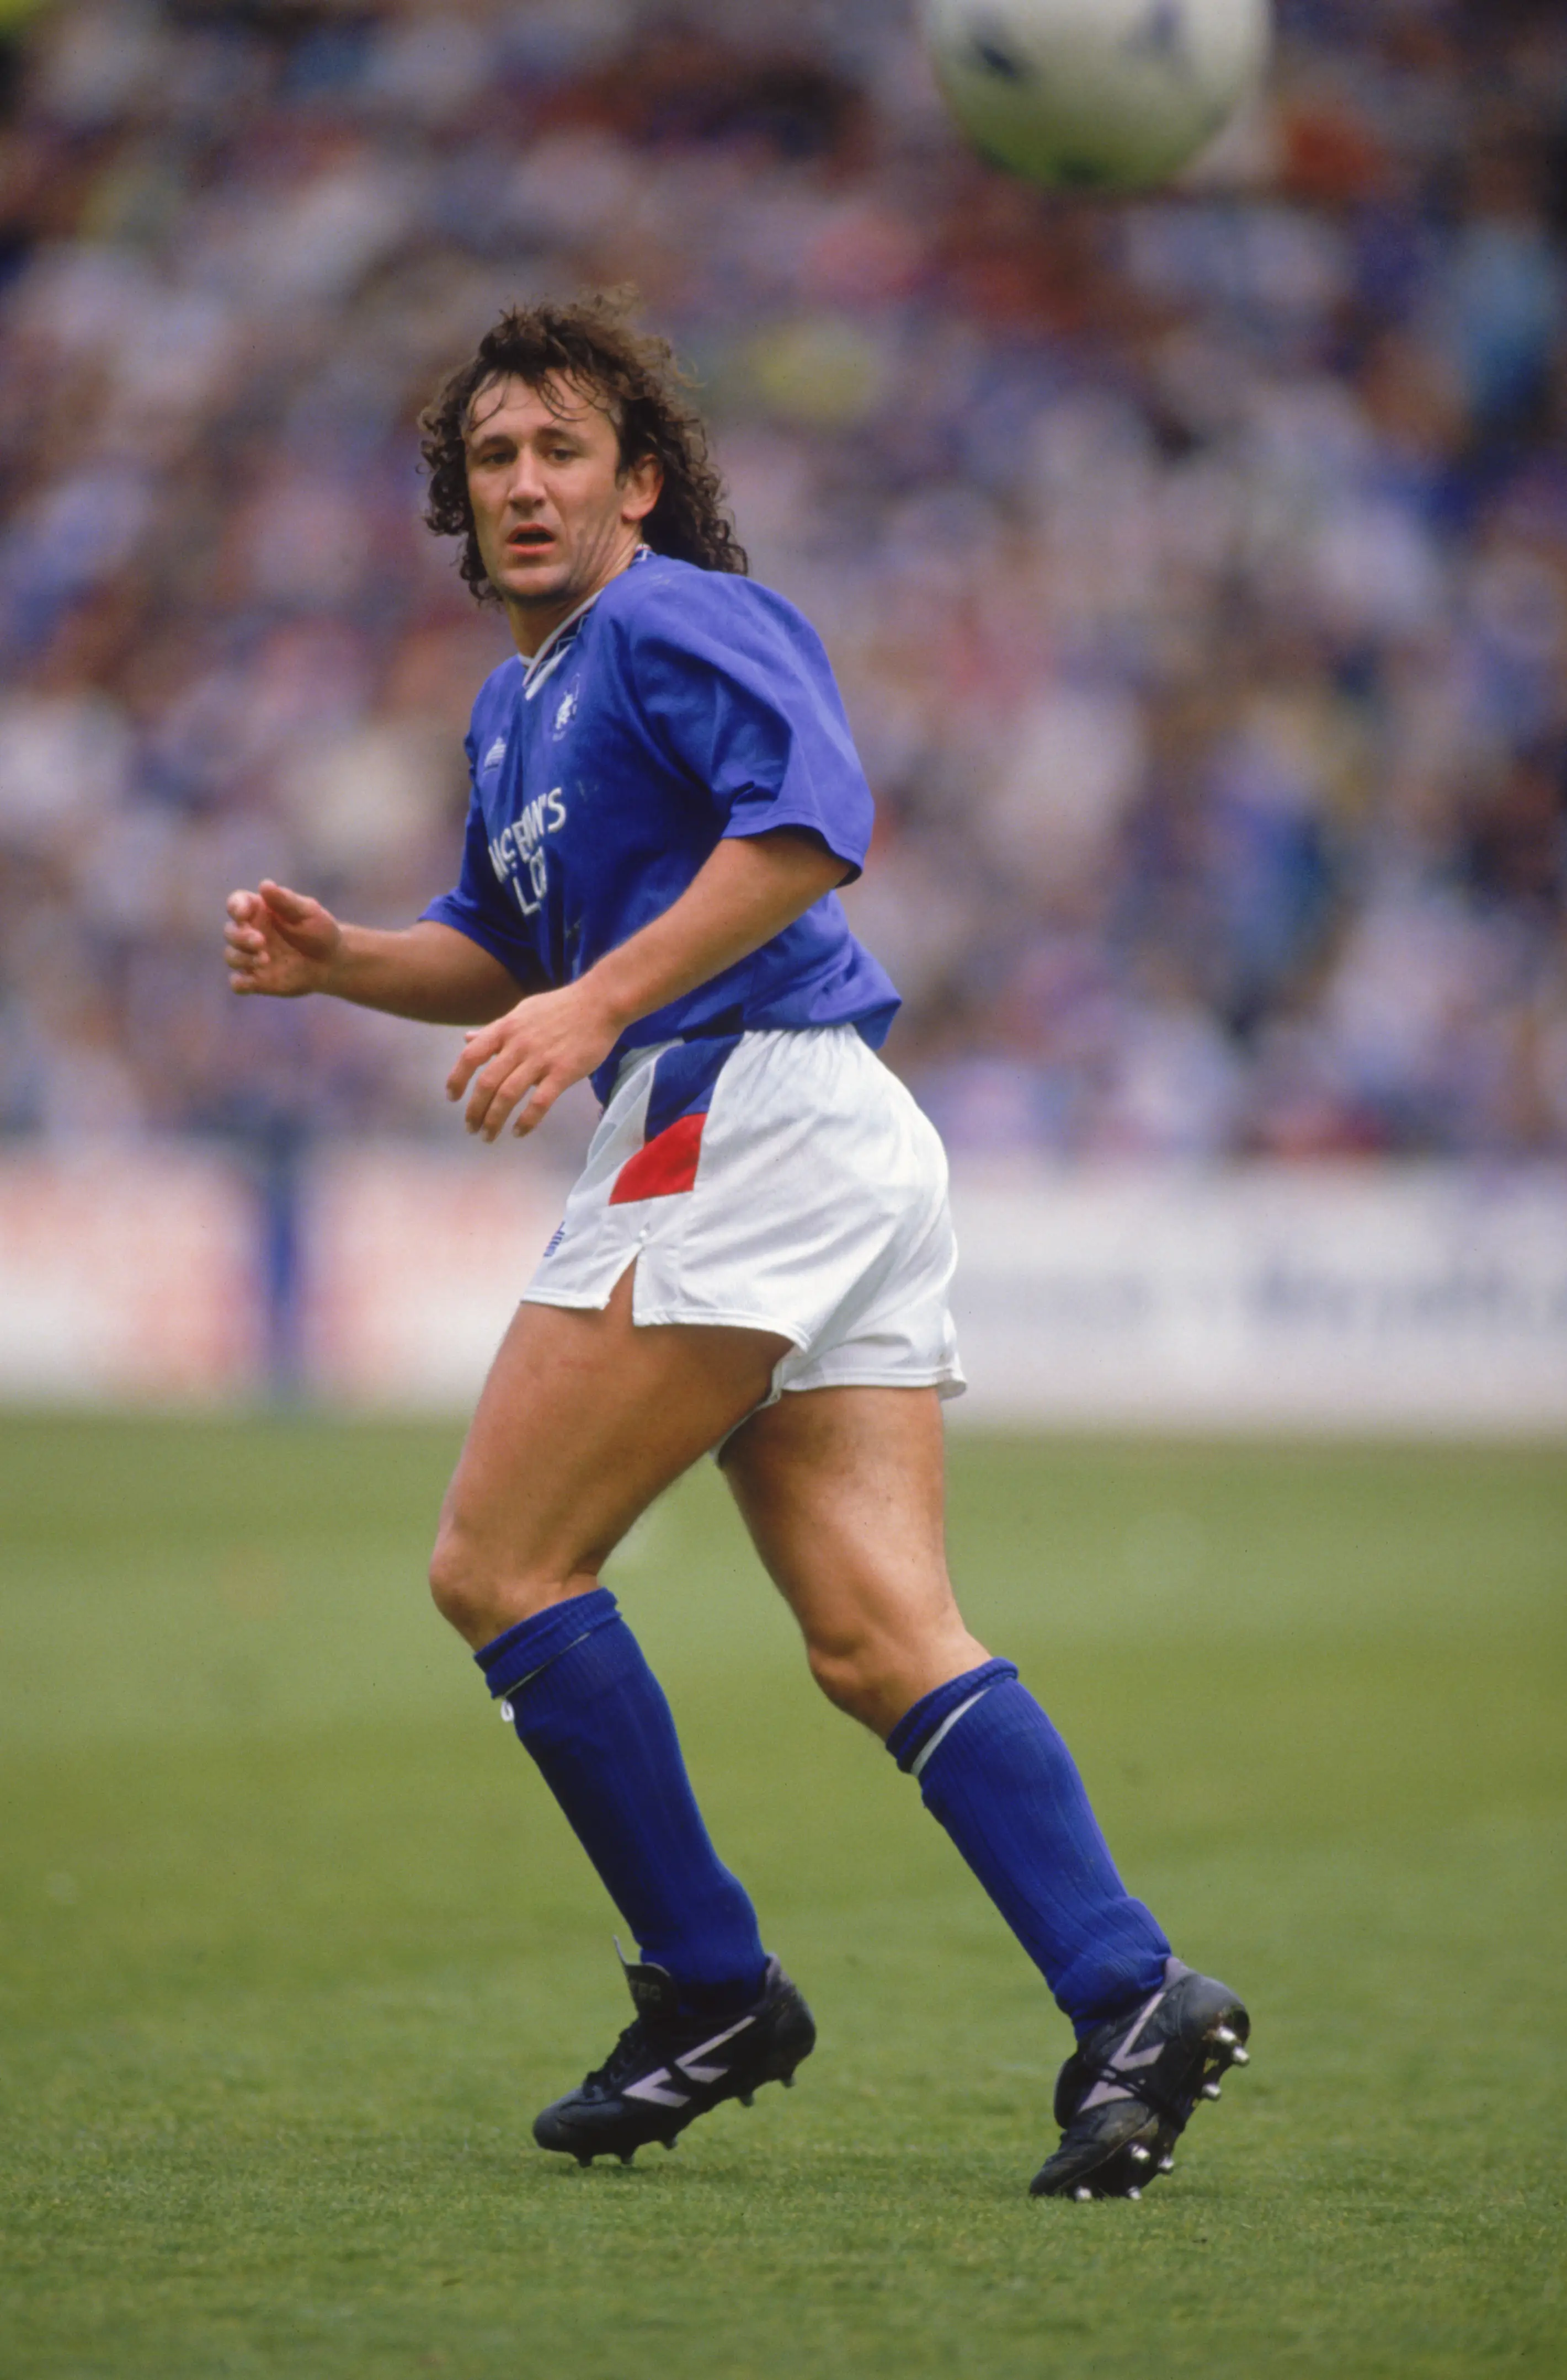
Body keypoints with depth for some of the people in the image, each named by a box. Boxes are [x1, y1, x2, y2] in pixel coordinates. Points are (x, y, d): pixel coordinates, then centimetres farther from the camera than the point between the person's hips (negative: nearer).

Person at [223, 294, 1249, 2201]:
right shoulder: (515, 704, 25)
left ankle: (711, 1991, -2)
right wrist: (335, 958, 16)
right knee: (881, 1641, 0)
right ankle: (1130, 1998, -10)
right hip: (844, 1157, 10)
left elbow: (812, 821, -21)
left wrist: (600, 1004, -24)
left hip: (746, 1113, -10)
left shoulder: (674, 619, -5)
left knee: (499, 1563, -5)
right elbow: (505, 958, 35)